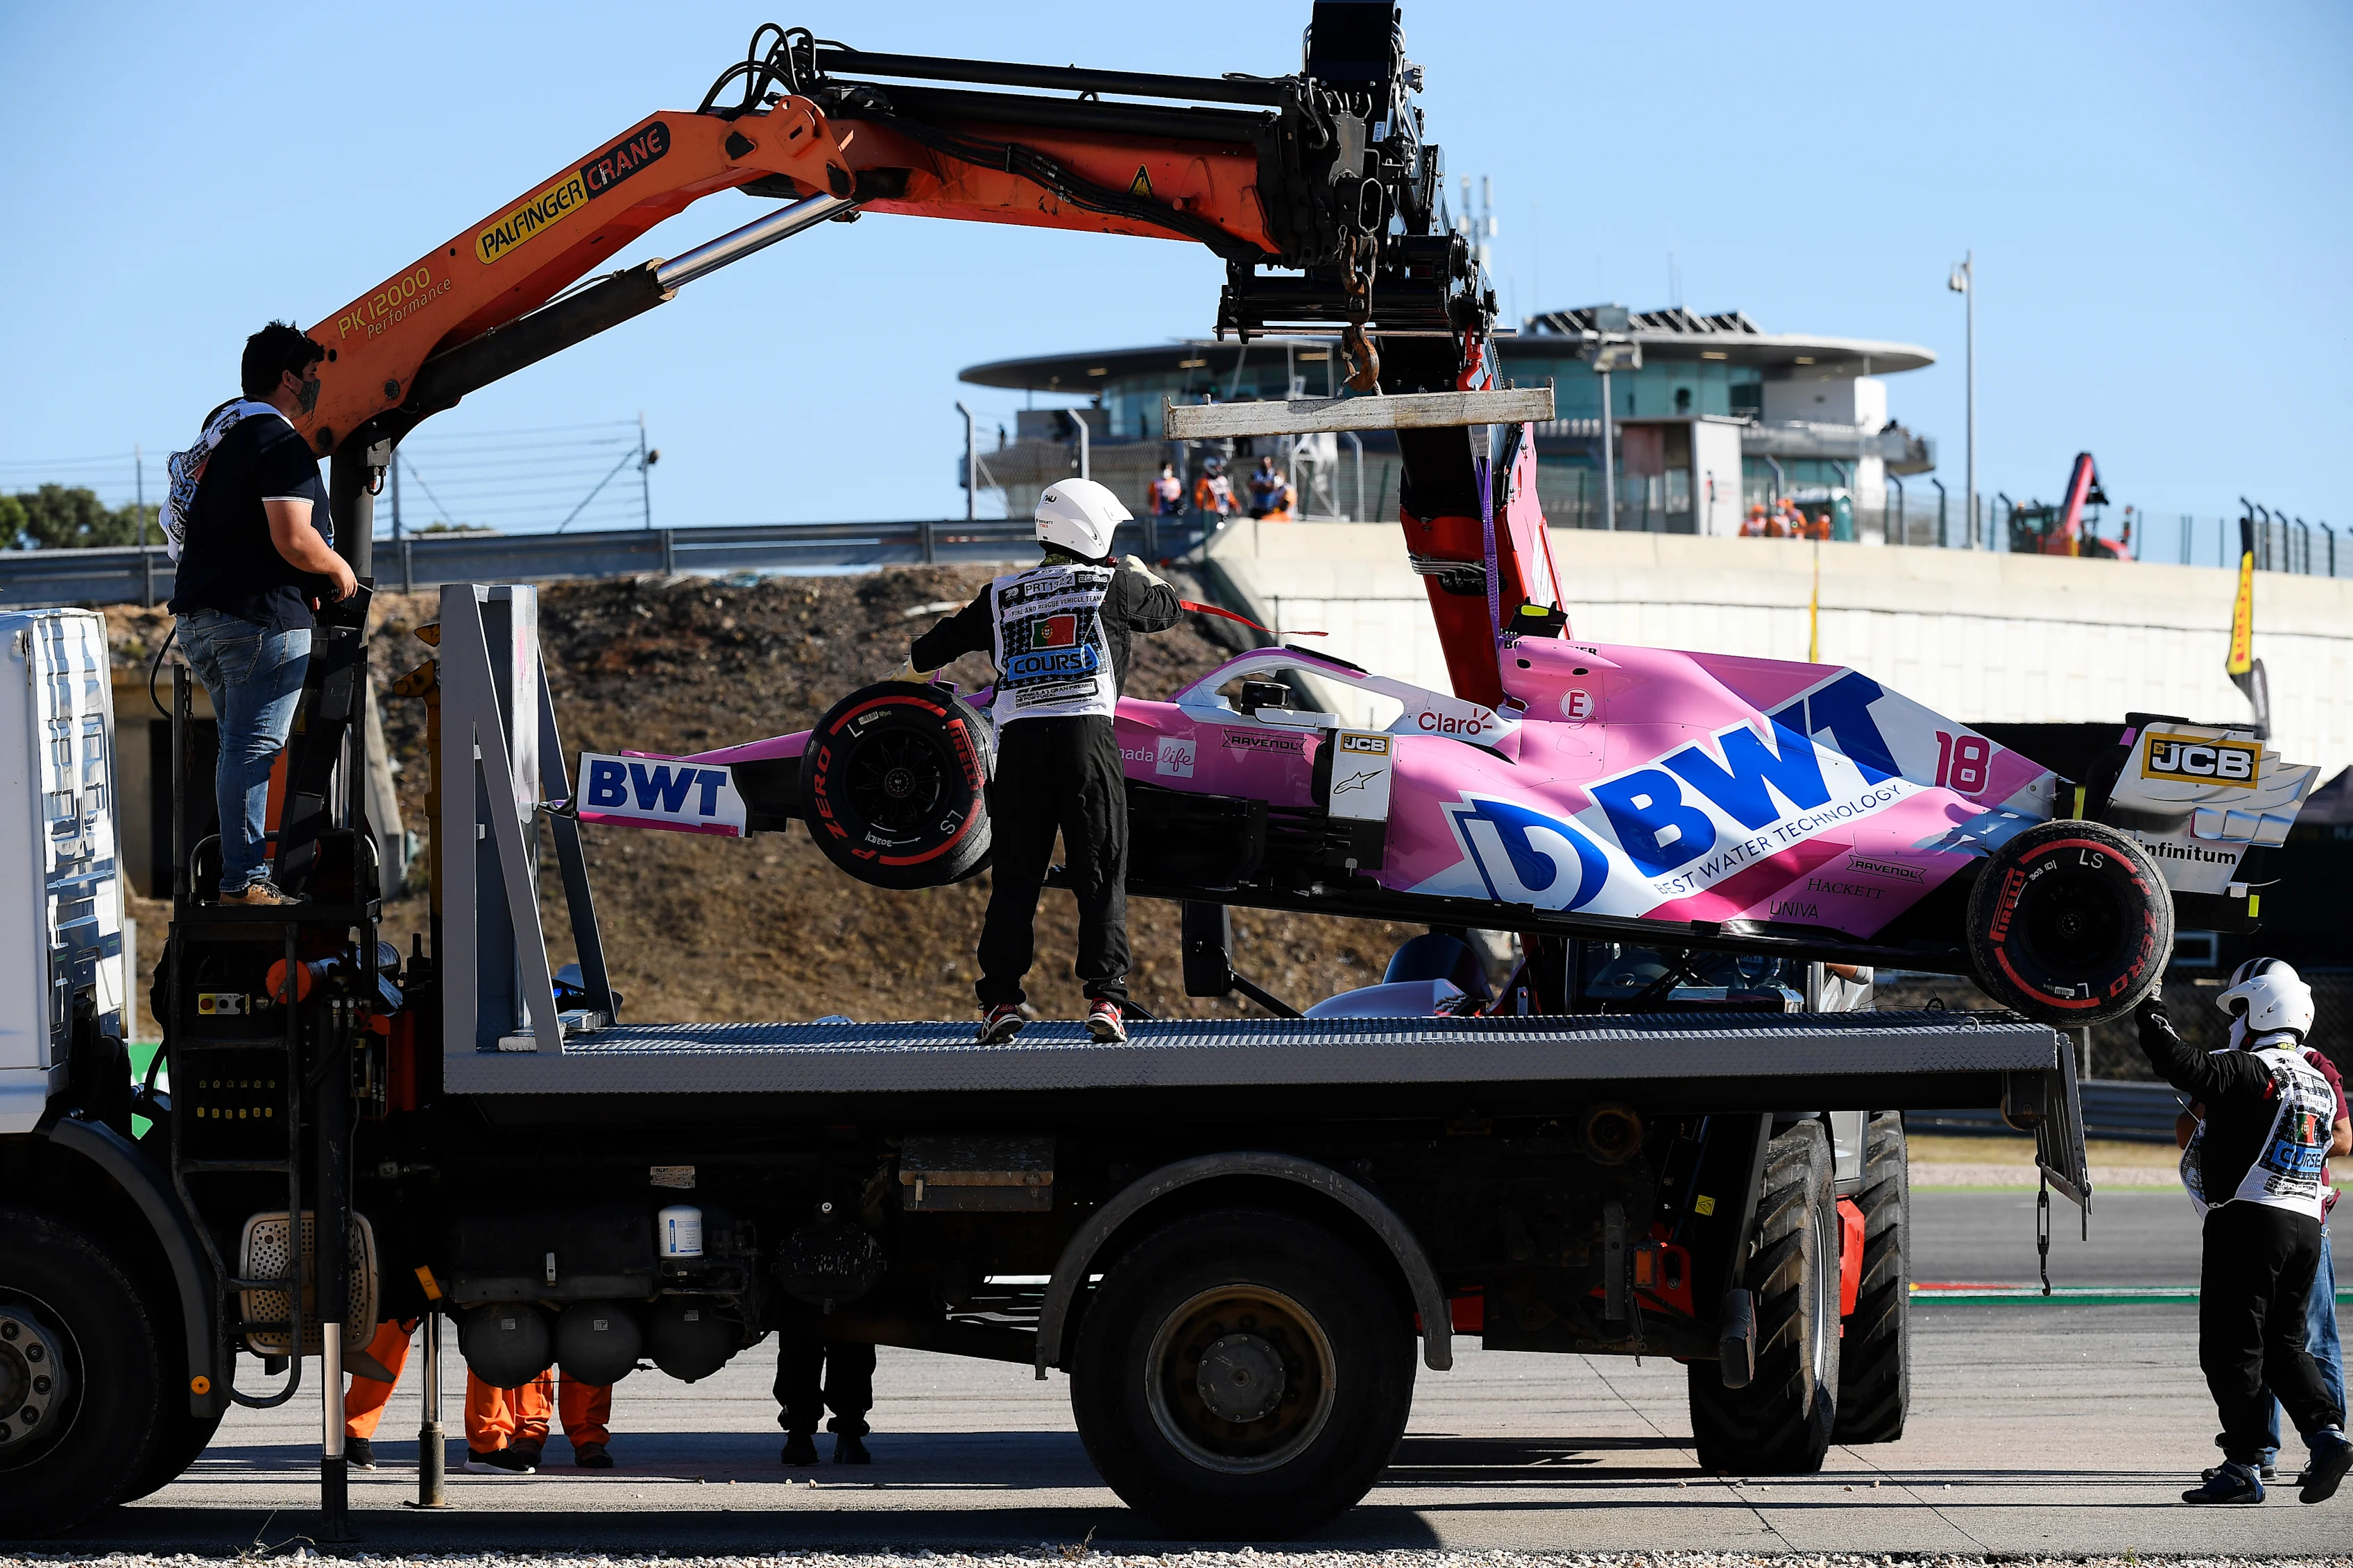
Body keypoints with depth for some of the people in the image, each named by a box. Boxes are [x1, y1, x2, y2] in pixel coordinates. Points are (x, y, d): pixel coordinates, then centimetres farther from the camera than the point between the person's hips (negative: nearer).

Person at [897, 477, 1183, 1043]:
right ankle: (1104, 997, -9)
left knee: (1015, 876, 8)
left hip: (1019, 740, 3)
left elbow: (942, 642, 26)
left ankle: (1000, 998, 3)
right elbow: (1168, 607, 27)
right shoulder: (1113, 585, 8)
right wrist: (1137, 571, 49)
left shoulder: (1003, 595, 16)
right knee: (1101, 874, 0)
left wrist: (907, 673, 48)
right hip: (1086, 734, -3)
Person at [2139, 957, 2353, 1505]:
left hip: (2249, 1219, -8)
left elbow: (2183, 1066, -24)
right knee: (2283, 1343, 17)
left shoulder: (2250, 1072, -13)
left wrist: (2150, 1010, -10)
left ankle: (2243, 1466, -1)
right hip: (2305, 1227, 8)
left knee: (2233, 1349, -1)